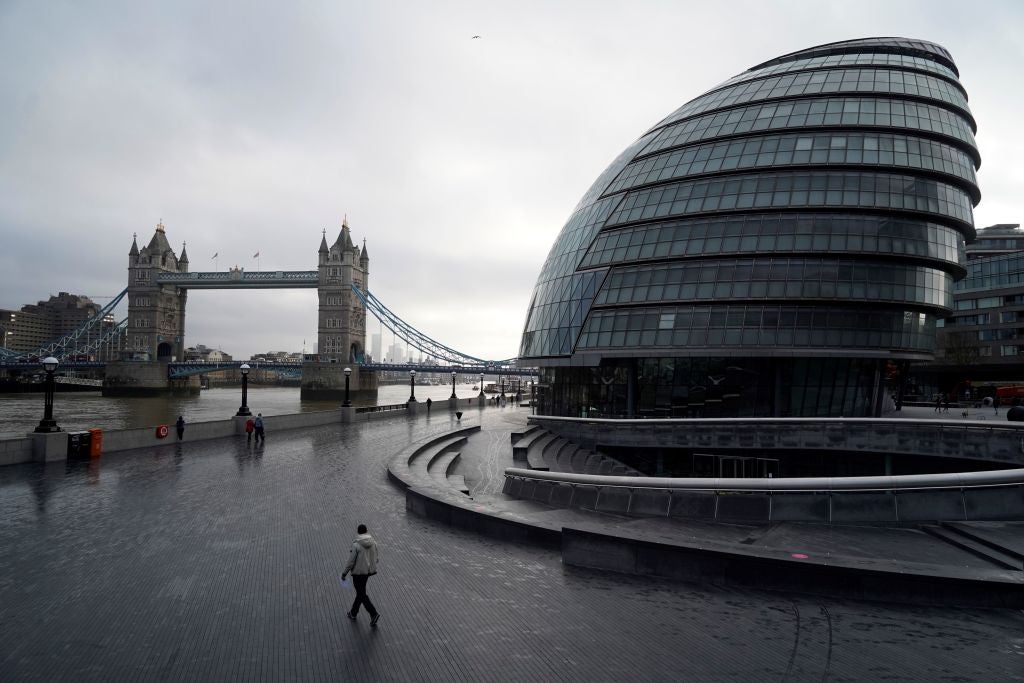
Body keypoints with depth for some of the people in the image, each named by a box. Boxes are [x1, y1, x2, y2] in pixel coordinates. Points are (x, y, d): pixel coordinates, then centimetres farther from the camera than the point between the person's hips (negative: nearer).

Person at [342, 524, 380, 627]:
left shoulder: (356, 545, -20)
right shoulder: (373, 542, -4)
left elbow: (351, 561, -16)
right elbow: (375, 558, 4)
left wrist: (344, 574, -4)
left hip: (358, 572, -6)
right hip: (368, 571, 6)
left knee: (362, 594, 4)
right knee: (361, 592, 21)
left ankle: (374, 614, -7)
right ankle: (353, 613, 37)